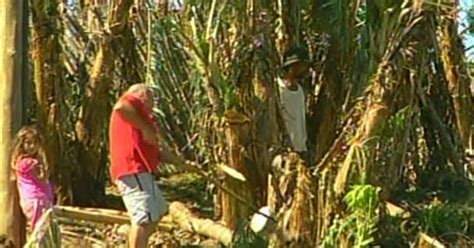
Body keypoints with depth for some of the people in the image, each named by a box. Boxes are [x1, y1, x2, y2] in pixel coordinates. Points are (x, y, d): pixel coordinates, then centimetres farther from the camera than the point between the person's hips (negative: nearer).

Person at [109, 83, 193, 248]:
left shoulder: (141, 116, 29)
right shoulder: (133, 101, 3)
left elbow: (157, 152, 29)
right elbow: (120, 106, -25)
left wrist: (183, 162, 24)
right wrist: (145, 128, -18)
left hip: (139, 171, 11)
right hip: (133, 170, -11)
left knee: (159, 210, 25)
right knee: (144, 218, -16)